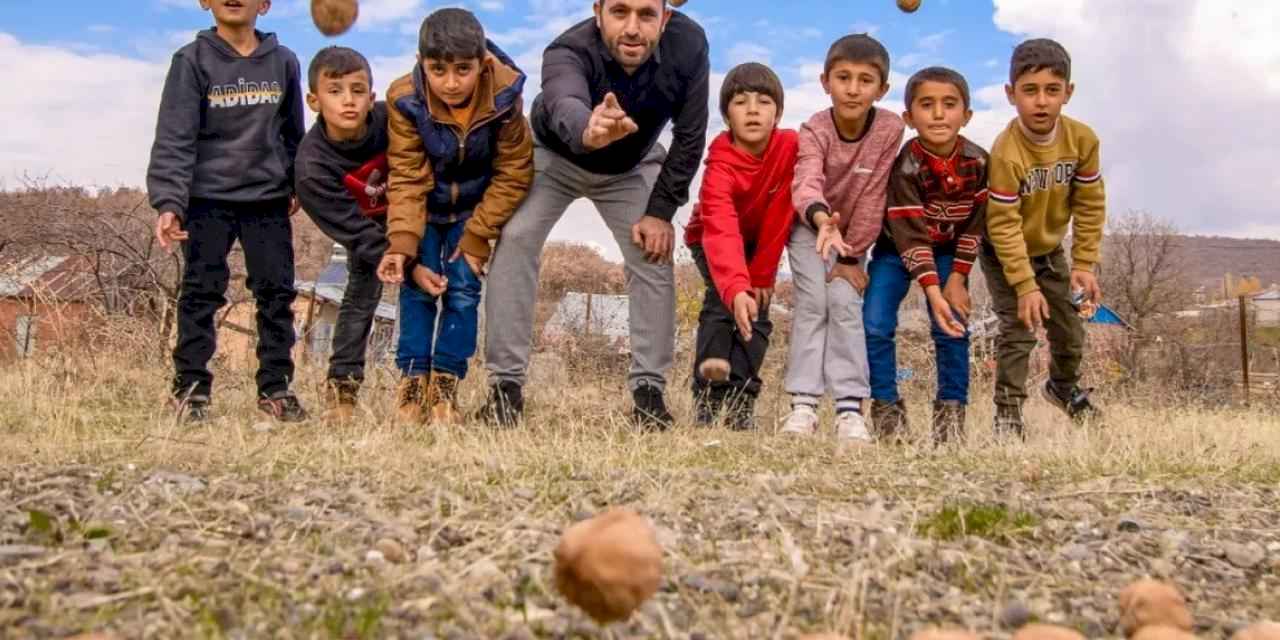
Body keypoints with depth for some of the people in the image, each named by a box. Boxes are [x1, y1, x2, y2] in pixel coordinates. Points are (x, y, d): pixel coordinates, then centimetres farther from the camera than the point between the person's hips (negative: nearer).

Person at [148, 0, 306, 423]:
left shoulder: (283, 62, 4)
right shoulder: (192, 61, -5)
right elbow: (174, 139, -11)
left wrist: (297, 185, 18)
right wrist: (169, 203, -20)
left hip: (268, 200, 3)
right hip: (208, 199, -3)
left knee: (276, 291, 5)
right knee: (201, 292, 0)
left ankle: (275, 386, 15)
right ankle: (191, 387, 9)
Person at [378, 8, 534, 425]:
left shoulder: (503, 96, -26)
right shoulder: (405, 99, -26)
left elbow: (512, 174, -17)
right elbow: (407, 177, -21)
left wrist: (477, 235, -19)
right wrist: (402, 241, -34)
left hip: (476, 207, 0)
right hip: (426, 207, 0)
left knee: (463, 289, -5)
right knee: (417, 287, -4)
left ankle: (445, 382, 2)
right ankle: (412, 379, 5)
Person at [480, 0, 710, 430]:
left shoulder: (688, 44, -30)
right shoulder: (569, 52, -39)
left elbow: (690, 136, -18)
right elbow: (565, 107, -62)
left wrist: (661, 209, -21)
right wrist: (588, 131, -86)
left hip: (632, 167, 2)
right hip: (555, 156, -2)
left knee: (653, 255, -12)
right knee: (514, 239, -21)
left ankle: (649, 389, 0)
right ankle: (506, 383, -14)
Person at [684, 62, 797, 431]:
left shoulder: (789, 146, -26)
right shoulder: (720, 165, -35)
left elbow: (779, 217, -20)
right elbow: (721, 231, -50)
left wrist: (761, 276, -20)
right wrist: (736, 289, -65)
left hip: (759, 242, 3)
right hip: (710, 241, -3)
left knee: (757, 309, -13)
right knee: (722, 296, -26)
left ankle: (741, 400, -11)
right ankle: (708, 393, -29)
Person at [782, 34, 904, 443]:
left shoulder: (889, 128, -23)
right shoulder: (813, 131, -27)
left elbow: (871, 197, -19)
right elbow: (807, 183, -48)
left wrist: (851, 257, -17)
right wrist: (822, 218, -70)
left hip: (853, 231, 1)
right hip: (810, 226, -1)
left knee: (845, 303, -12)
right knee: (813, 301, -15)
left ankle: (850, 408, -14)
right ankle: (804, 403, -15)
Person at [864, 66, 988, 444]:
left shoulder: (978, 162, -17)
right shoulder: (905, 167, -29)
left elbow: (974, 224, -7)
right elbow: (911, 236, -32)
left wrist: (957, 279, -11)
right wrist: (933, 293, -39)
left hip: (949, 253, 3)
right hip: (897, 250, -2)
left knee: (953, 326, -7)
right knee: (875, 325, -13)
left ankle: (952, 409, 5)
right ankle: (886, 406, 0)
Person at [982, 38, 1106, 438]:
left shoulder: (1082, 139, -19)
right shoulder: (1006, 153, -34)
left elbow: (1090, 205, -9)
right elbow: (1004, 226, -29)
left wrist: (1084, 265, -10)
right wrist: (1025, 286, -28)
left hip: (1049, 248, 5)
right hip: (1004, 253, -5)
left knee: (1069, 326, 15)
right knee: (1019, 327, -14)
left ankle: (1064, 386, 42)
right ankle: (1008, 409, 1)